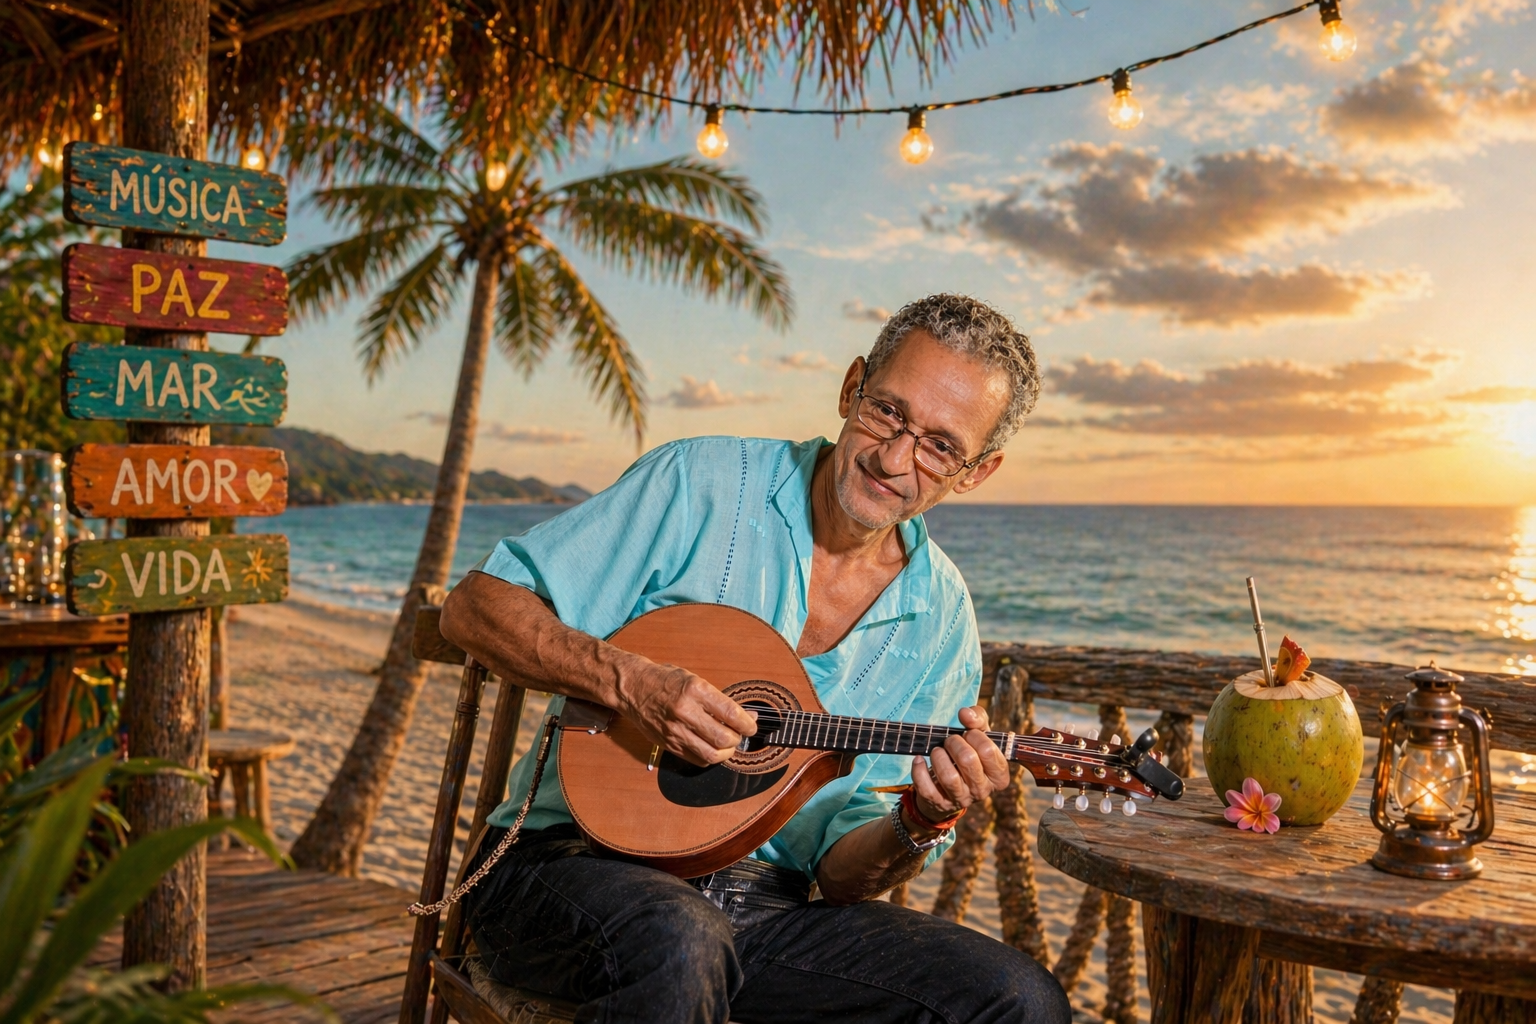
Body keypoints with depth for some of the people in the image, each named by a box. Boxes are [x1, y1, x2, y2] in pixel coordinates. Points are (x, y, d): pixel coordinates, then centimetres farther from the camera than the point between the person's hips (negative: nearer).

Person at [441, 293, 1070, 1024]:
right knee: (677, 944, -39)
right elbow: (474, 607, -6)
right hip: (576, 860, -3)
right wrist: (627, 681, -21)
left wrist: (924, 825, -19)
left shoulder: (941, 622, 3)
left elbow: (842, 875, 3)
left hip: (766, 903, 4)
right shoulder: (703, 483, -6)